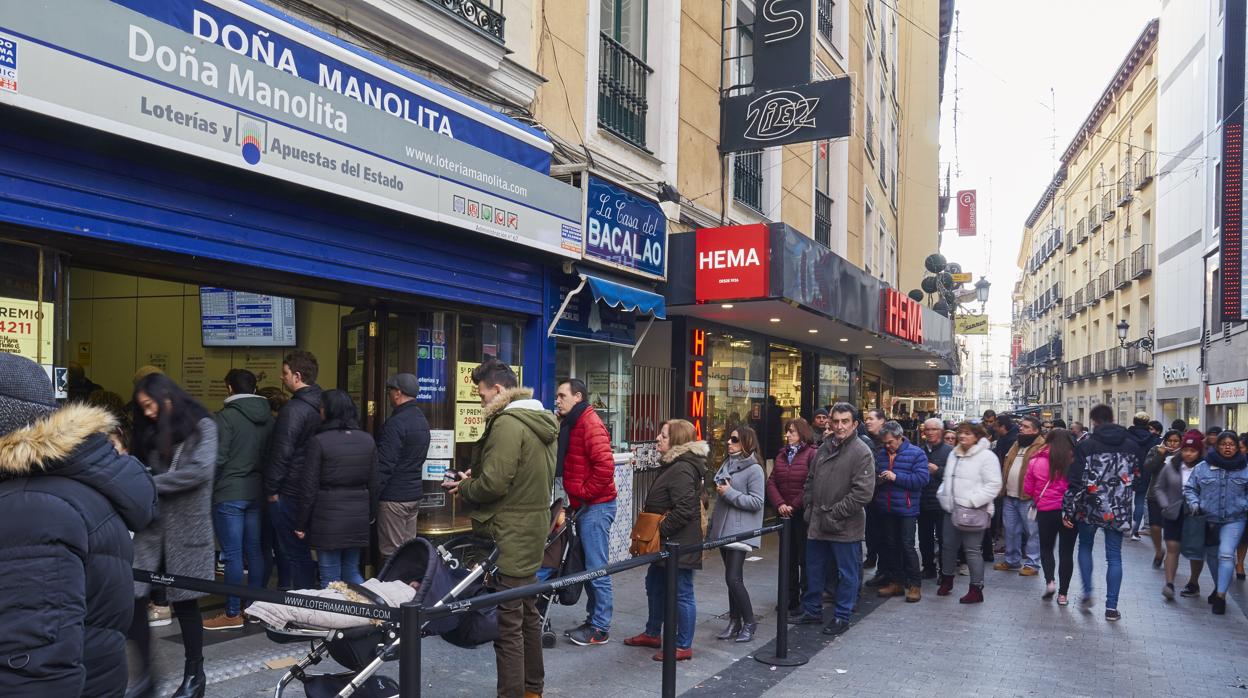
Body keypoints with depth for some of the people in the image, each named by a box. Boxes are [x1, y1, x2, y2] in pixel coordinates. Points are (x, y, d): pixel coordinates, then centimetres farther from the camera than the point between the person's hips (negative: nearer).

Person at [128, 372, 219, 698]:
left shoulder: (201, 426, -4)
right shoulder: (154, 433, 15)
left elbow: (200, 471, -17)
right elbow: (150, 474, 12)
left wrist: (148, 485, -14)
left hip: (186, 526, -5)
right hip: (152, 525, 5)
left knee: (184, 602, 4)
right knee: (133, 598, -6)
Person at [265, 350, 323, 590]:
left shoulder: (293, 410, -18)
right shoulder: (321, 405, 8)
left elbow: (281, 454, -18)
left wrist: (271, 489, -8)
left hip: (290, 492, -8)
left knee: (293, 552, 0)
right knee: (304, 550, 17)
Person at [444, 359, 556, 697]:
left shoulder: (507, 423, -19)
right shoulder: (543, 421, 11)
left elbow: (493, 484, -23)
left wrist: (464, 488, -4)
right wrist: (475, 477, 10)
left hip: (508, 538, -10)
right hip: (533, 531, 10)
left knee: (507, 624, -3)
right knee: (528, 613, 20)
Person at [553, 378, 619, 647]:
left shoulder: (590, 423, -14)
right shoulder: (571, 424, 16)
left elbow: (605, 465, -24)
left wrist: (585, 492, -15)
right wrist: (574, 499, 7)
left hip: (596, 505, -10)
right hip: (584, 506, 10)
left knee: (597, 568, -4)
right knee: (589, 566, 14)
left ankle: (600, 628, 3)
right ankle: (592, 620, 22)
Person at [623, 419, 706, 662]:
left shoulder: (682, 469, -21)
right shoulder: (673, 464, 13)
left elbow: (684, 510, -27)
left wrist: (661, 529, -20)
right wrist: (648, 511, 12)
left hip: (680, 543, -11)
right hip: (668, 542, 11)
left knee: (681, 592, -1)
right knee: (654, 584, 21)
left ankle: (683, 646, 10)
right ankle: (652, 633, 36)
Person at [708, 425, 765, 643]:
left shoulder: (754, 469, -12)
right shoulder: (727, 464, 11)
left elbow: (756, 502, -16)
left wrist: (730, 493, -18)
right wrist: (712, 525, 19)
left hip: (740, 532, -7)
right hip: (723, 530, 7)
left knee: (733, 578, -10)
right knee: (732, 578, 13)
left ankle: (749, 622, 5)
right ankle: (735, 622, 22)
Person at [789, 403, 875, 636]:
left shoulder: (862, 453, -13)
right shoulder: (824, 448, 8)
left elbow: (863, 493, -19)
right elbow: (810, 481, 17)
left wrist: (835, 513, -18)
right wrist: (809, 508, 6)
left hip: (845, 527, -7)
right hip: (817, 524, 7)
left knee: (847, 573, 7)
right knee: (814, 570, 18)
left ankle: (842, 617, 21)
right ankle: (812, 610, 33)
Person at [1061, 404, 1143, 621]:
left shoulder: (1087, 446, -10)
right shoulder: (1132, 446, 2)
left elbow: (1076, 482, -11)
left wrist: (1068, 510, -6)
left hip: (1090, 507, -2)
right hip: (1118, 511, 2)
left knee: (1085, 546, 20)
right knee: (1114, 556, 8)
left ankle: (1088, 593, 15)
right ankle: (1111, 607, 8)